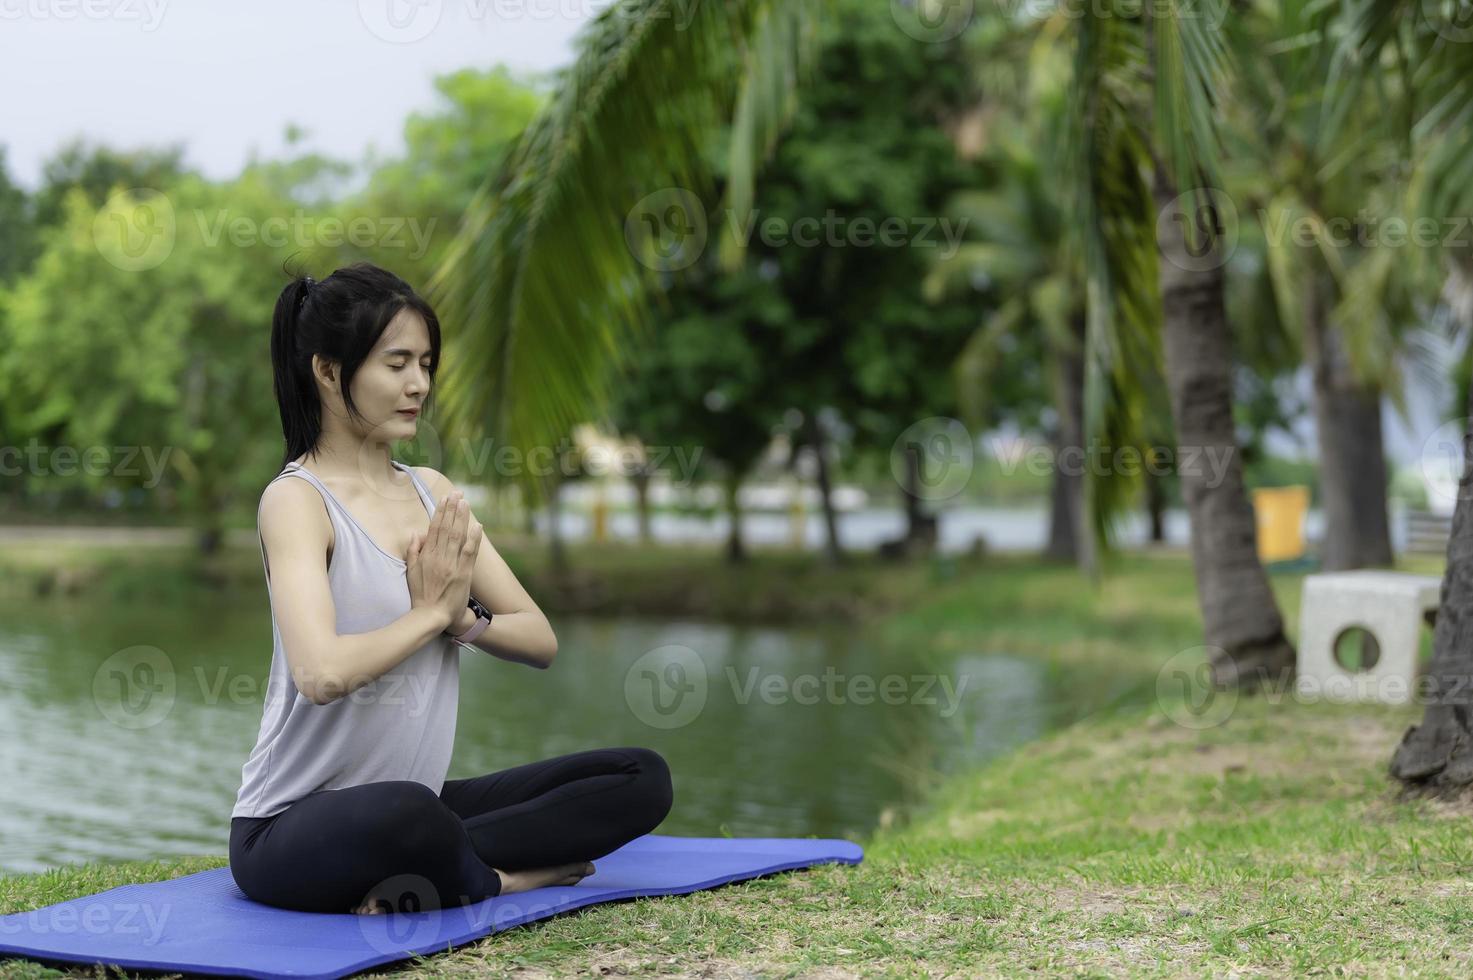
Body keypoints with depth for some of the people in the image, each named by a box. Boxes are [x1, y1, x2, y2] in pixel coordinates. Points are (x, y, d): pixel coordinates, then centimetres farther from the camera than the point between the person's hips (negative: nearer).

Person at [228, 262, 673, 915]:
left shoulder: (434, 493, 10)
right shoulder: (296, 501, -12)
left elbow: (539, 641, 8)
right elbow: (321, 673, -28)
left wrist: (462, 617, -12)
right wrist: (430, 610, -13)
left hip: (419, 801, 7)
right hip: (291, 830, -7)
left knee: (642, 777, -6)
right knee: (403, 813, -43)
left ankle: (450, 872, -16)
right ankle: (502, 874, -12)